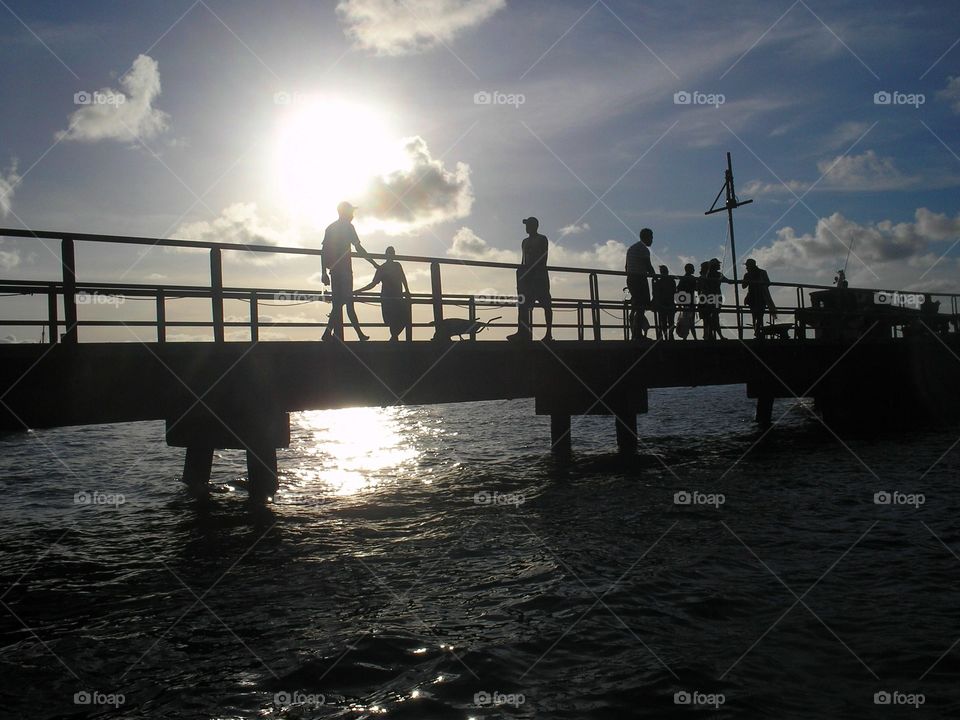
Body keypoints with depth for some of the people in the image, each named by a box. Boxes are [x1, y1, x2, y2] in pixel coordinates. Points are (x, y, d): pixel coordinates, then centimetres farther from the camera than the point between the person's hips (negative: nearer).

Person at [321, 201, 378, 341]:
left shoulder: (330, 227, 18)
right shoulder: (347, 226, -2)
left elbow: (323, 251, 13)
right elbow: (359, 248, -6)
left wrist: (324, 273, 13)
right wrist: (374, 264, 1)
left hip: (334, 270, 7)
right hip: (344, 269, -7)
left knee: (348, 302, 10)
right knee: (339, 303, -11)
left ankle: (360, 334, 15)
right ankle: (328, 332, -20)